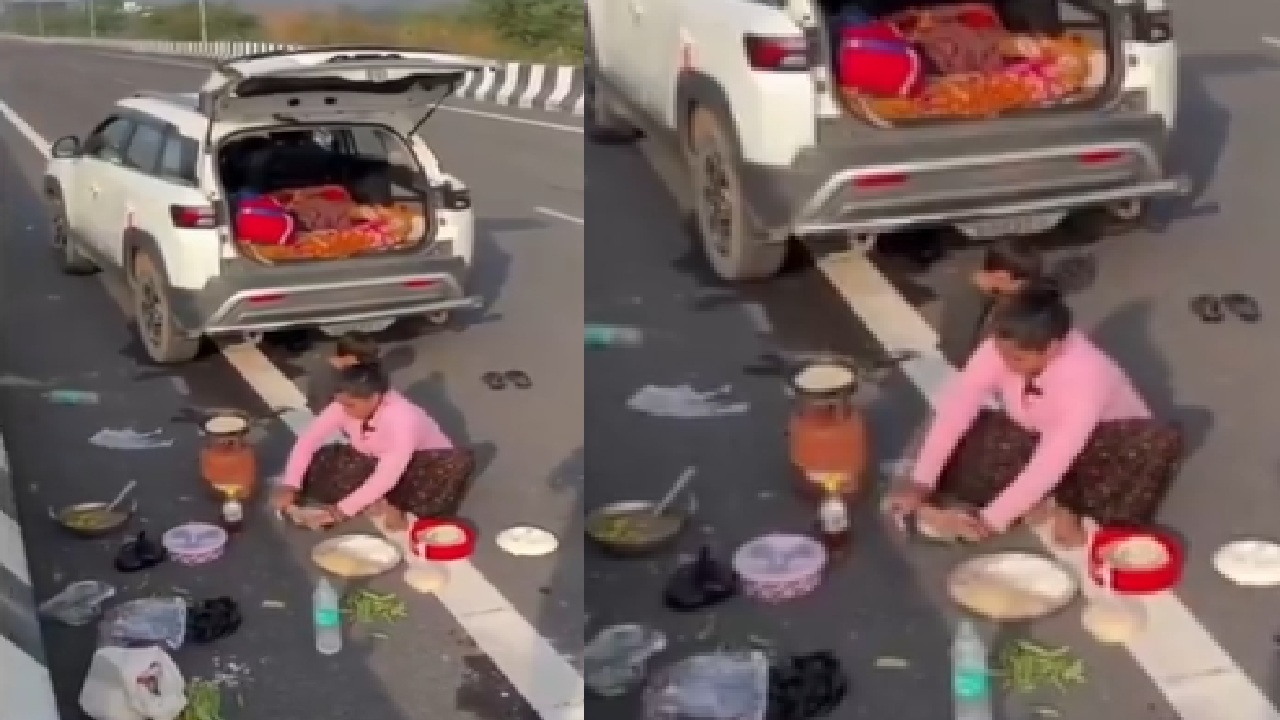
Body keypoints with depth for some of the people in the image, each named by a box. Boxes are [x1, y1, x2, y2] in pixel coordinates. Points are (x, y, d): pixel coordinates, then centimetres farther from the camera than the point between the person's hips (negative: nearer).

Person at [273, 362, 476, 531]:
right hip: (373, 463, 5)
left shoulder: (402, 417, -36)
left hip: (416, 469, -5)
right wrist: (290, 485, -27)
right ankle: (380, 505, -23)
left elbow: (387, 476, -40)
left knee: (460, 463, -37)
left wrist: (343, 509, -42)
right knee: (316, 466, -18)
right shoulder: (344, 407, -19)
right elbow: (308, 441, -14)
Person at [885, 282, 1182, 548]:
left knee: (1162, 442, -35)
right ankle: (1049, 504, -18)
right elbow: (956, 407, -26)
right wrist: (921, 483, -33)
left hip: (1095, 449, -4)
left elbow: (1051, 463, -40)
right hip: (1034, 438, 4)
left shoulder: (1086, 376, -38)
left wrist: (990, 520, -40)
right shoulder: (1003, 349, -24)